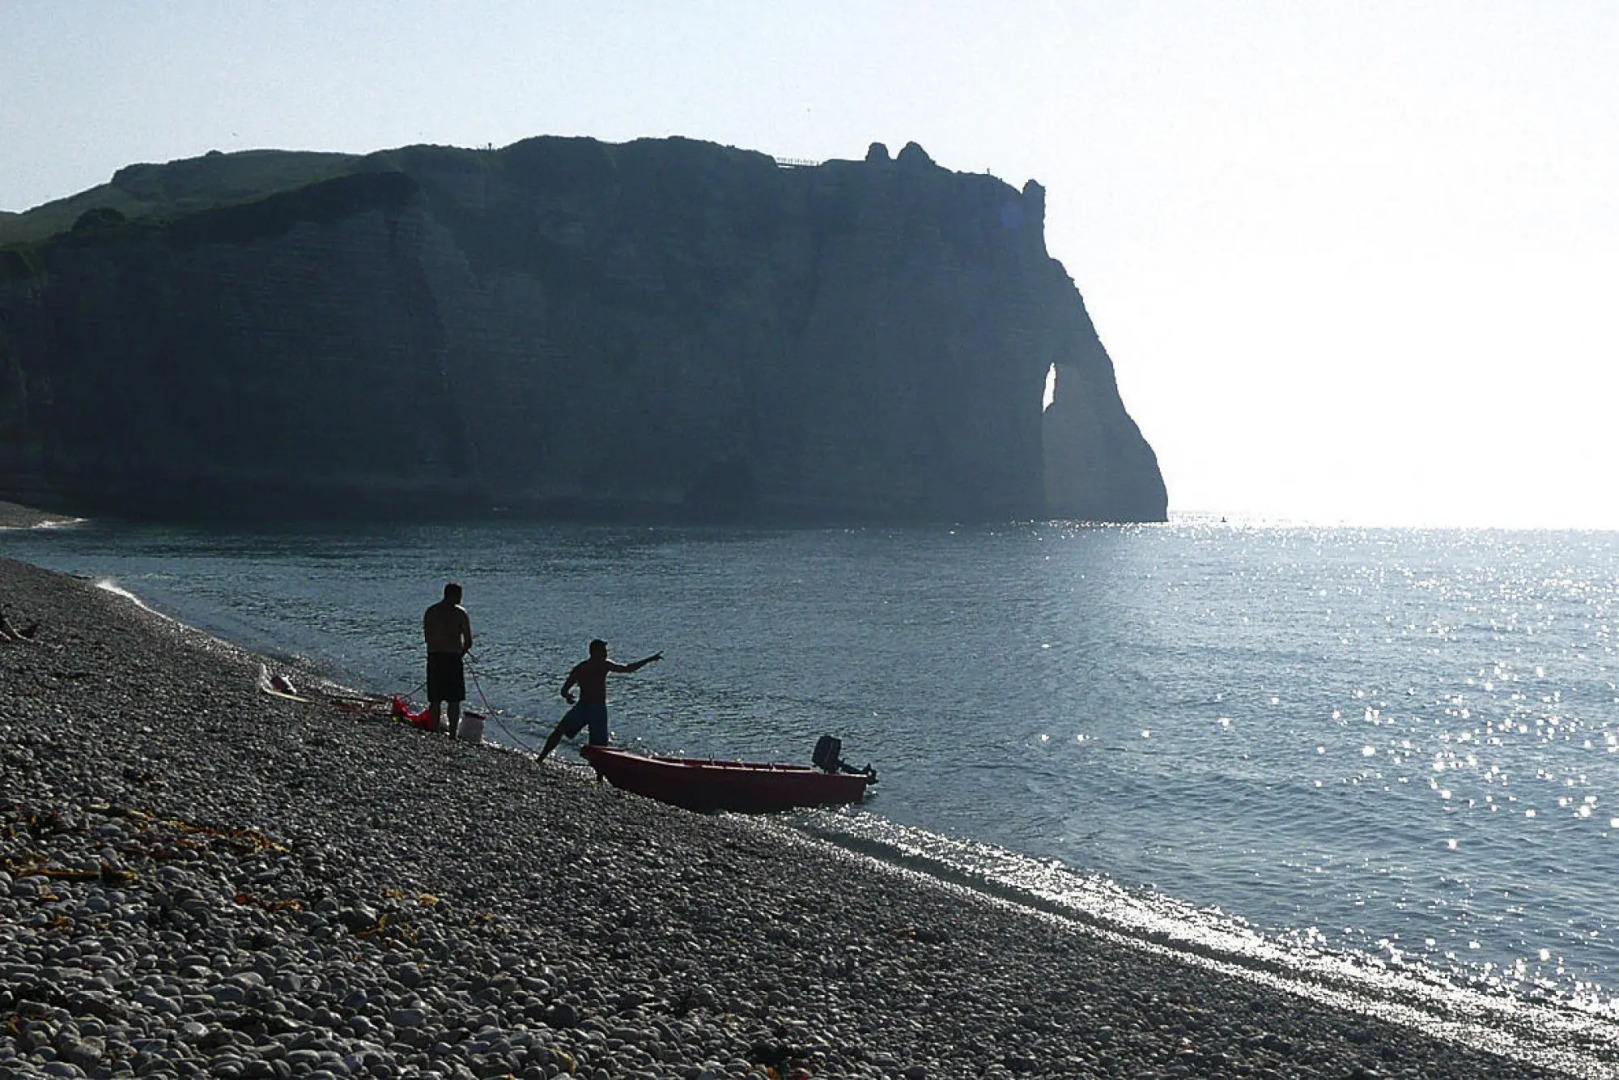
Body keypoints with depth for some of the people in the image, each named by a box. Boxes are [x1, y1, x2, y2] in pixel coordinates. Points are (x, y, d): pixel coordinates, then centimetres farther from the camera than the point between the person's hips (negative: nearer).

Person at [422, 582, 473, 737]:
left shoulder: (430, 612, 8)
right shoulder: (460, 613, -3)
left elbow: (427, 637, 7)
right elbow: (468, 641, -4)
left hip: (434, 658, 3)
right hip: (453, 658, -3)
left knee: (434, 700, 9)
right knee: (454, 701, 3)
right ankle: (452, 734, -1)